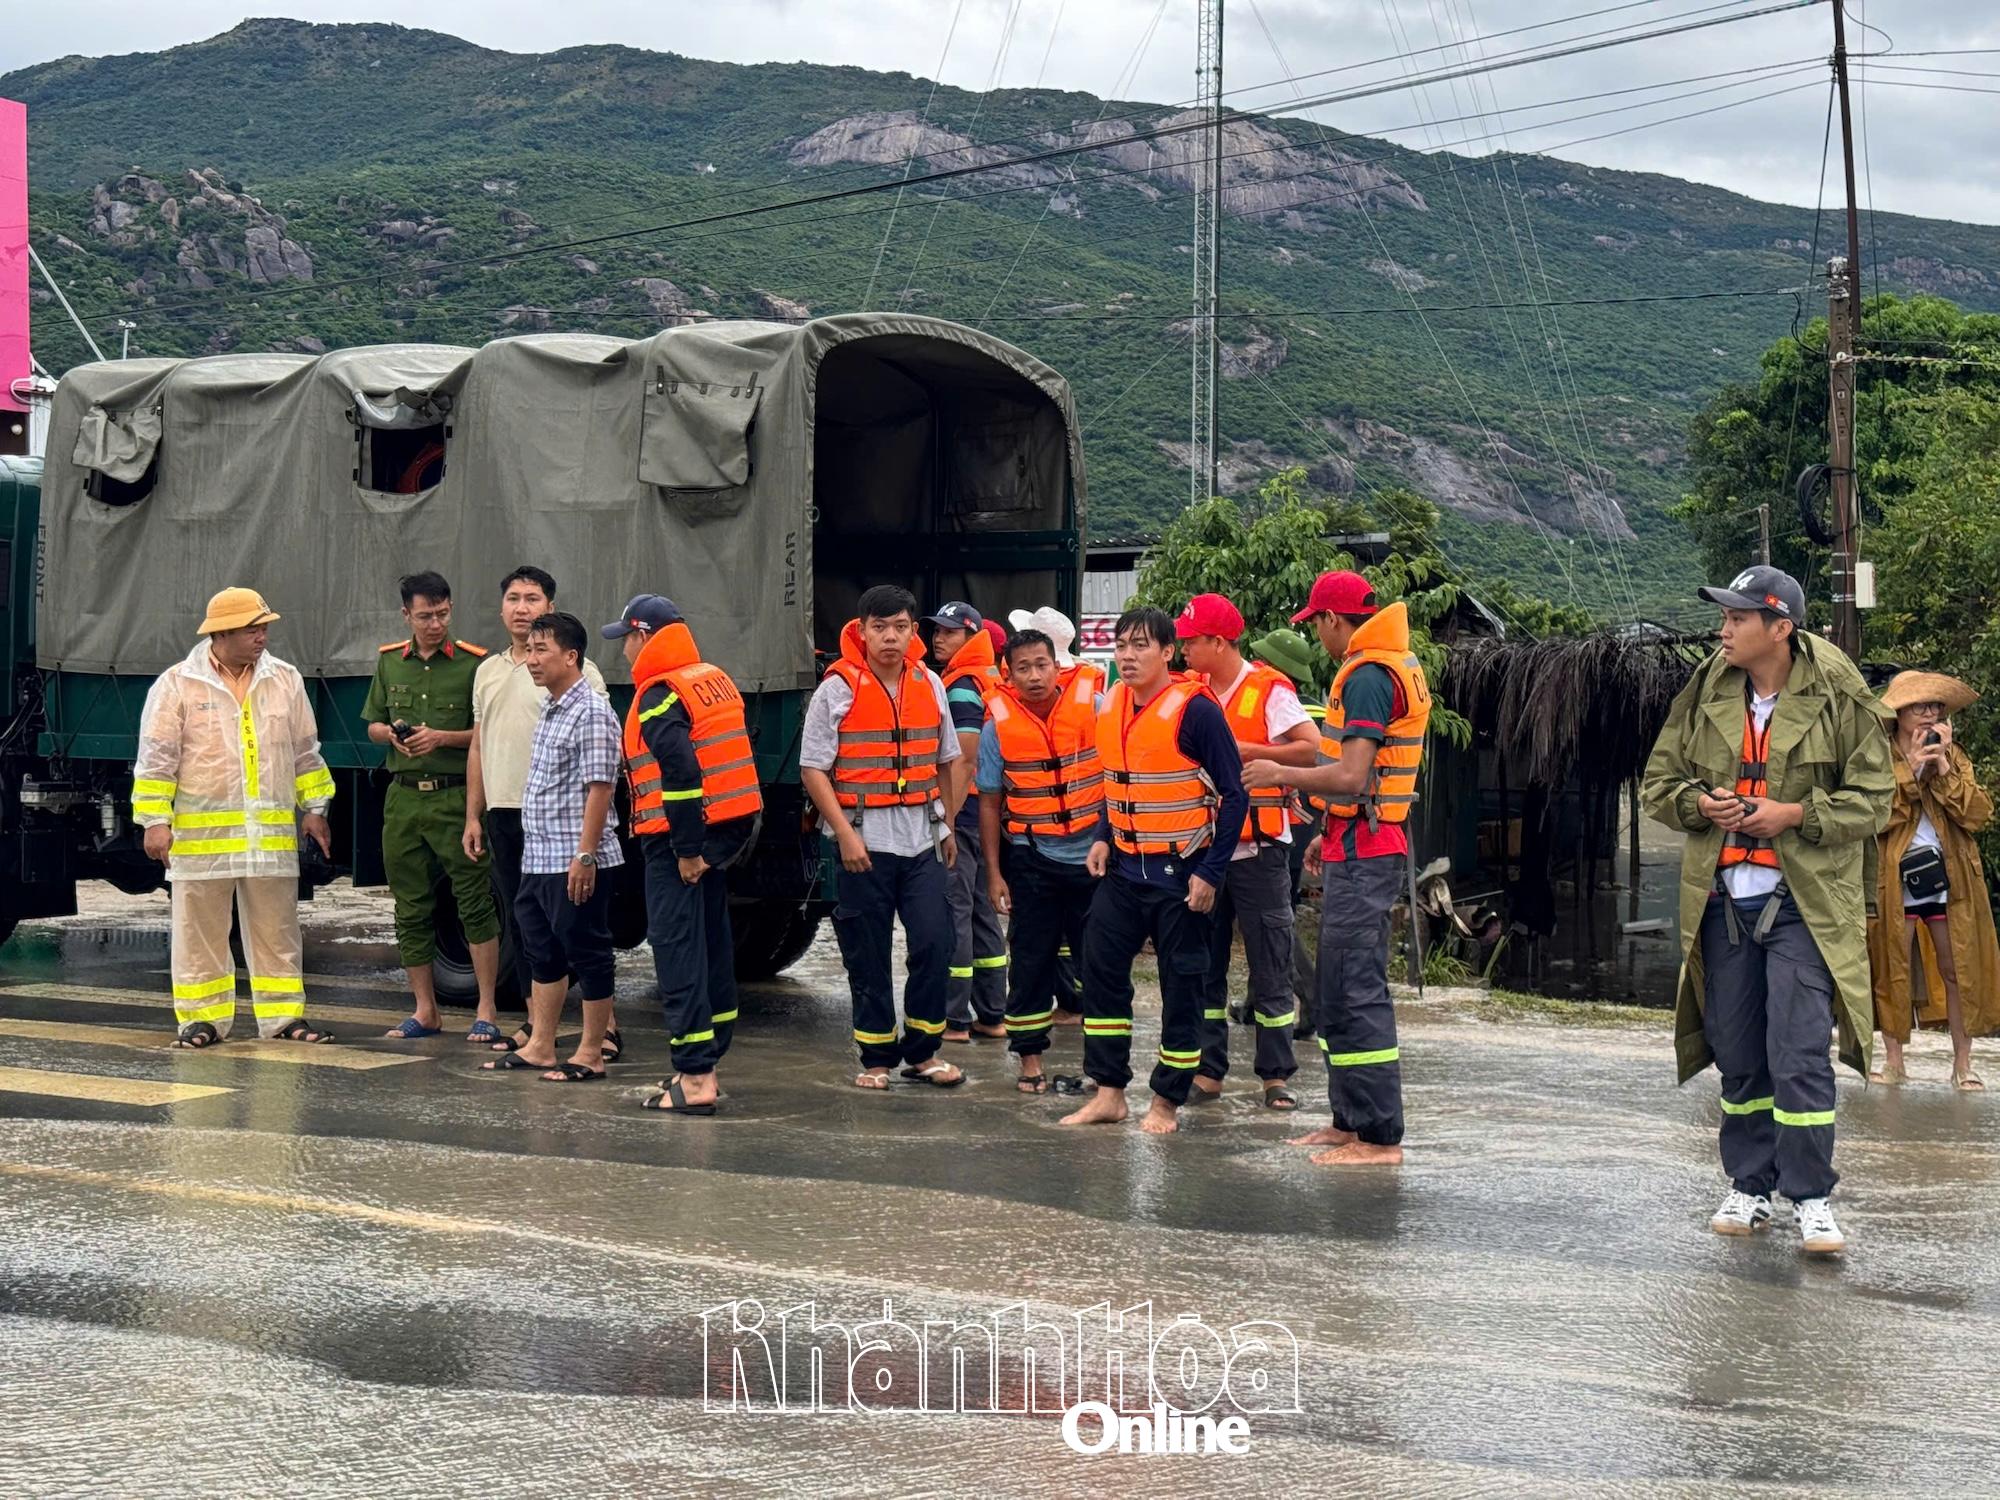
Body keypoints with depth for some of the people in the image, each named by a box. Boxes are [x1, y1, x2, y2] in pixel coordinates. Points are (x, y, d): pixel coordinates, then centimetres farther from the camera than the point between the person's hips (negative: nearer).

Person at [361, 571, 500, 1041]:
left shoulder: (474, 663, -4)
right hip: (402, 796, 5)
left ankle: (486, 1012, 0)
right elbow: (373, 724, 19)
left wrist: (442, 738, -17)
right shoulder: (390, 662, 11)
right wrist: (391, 733, -2)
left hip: (455, 796, -5)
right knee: (410, 909, 9)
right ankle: (424, 1011, 18)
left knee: (475, 903, -5)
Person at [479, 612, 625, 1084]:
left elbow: (599, 787, -19)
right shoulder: (550, 711, 15)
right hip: (539, 859, 10)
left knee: (588, 955, 0)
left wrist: (585, 855, -22)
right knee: (544, 954, 15)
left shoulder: (591, 713, -14)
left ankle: (591, 1054, 6)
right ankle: (539, 1046, 23)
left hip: (575, 862, -10)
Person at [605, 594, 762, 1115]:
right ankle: (706, 1057, 26)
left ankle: (695, 1078, -13)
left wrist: (687, 849, -21)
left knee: (677, 950, -9)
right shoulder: (714, 680, 15)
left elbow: (681, 770, -23)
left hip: (678, 841, -9)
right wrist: (702, 843, 20)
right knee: (711, 944, 16)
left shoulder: (658, 696, -13)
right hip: (727, 831, 9)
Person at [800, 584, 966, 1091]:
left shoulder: (929, 684, 8)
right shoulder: (838, 688, -6)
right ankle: (877, 1057, 13)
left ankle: (921, 1051, 10)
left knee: (934, 942, -4)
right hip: (864, 837, -3)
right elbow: (813, 768, -7)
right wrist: (844, 832, -14)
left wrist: (947, 826, 17)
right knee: (868, 955, 2)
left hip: (921, 837, 3)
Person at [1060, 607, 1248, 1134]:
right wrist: (1102, 838, 4)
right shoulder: (1110, 707, 6)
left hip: (1181, 872, -6)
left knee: (1182, 985, 2)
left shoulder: (1195, 710, -15)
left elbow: (1234, 794, -12)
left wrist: (1211, 872, -16)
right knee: (1101, 970, 4)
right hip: (1124, 869, 6)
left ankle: (1167, 1100, 12)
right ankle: (1109, 1094, 12)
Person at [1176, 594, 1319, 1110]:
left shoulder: (1268, 689, -9)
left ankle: (1276, 1076, 6)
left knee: (1270, 968, 0)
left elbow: (1313, 749, -17)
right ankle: (1207, 1070, 15)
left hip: (1257, 849, -6)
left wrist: (1248, 751, -18)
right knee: (1202, 967, 8)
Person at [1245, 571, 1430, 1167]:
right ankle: (1351, 1120, 23)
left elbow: (1351, 776, -24)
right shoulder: (1398, 666, 16)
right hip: (1366, 846, 11)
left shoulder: (1367, 676, -16)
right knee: (1339, 991, 17)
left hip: (1361, 854, -11)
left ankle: (1380, 1137, -8)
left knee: (1356, 993, -9)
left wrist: (1281, 775, -9)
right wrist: (1331, 837, 23)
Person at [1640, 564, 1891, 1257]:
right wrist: (1699, 803, -7)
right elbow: (1658, 781, 13)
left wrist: (1795, 814, -14)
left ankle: (1811, 1197, 0)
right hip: (1723, 899, 4)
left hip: (1804, 902, -4)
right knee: (1737, 1055, 11)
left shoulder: (1839, 697, -6)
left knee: (1800, 1055, -10)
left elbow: (1872, 798, -2)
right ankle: (1749, 1187, 23)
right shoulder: (1706, 693, 6)